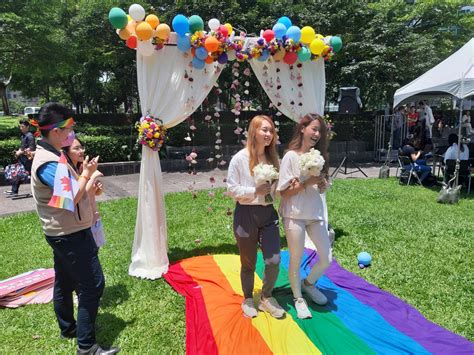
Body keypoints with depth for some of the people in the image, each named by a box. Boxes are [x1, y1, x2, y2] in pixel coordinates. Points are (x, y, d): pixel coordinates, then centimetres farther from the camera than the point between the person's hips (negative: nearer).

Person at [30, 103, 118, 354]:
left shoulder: (50, 156, 10)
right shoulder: (49, 162, -23)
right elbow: (72, 198, -27)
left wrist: (87, 181, 9)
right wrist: (86, 174, -16)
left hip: (64, 233, 10)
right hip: (71, 235, -10)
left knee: (64, 282, 21)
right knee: (92, 285, -4)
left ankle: (68, 327, 38)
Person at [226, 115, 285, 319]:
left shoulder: (273, 157, 5)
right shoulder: (240, 158, -10)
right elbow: (231, 189, -9)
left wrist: (273, 191, -7)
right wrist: (255, 191, -19)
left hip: (268, 213, 4)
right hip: (246, 214, -4)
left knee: (274, 260, 0)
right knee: (248, 262, 11)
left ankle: (266, 298, 27)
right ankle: (248, 300, 35)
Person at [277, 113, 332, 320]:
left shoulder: (318, 156, 6)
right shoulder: (291, 156, -10)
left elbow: (322, 189, 12)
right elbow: (284, 192, -12)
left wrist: (322, 182, -10)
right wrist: (307, 182, -22)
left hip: (316, 214, 5)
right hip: (295, 216, -5)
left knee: (327, 259, 9)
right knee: (296, 261, 8)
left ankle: (308, 283, 38)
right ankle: (298, 298, 32)